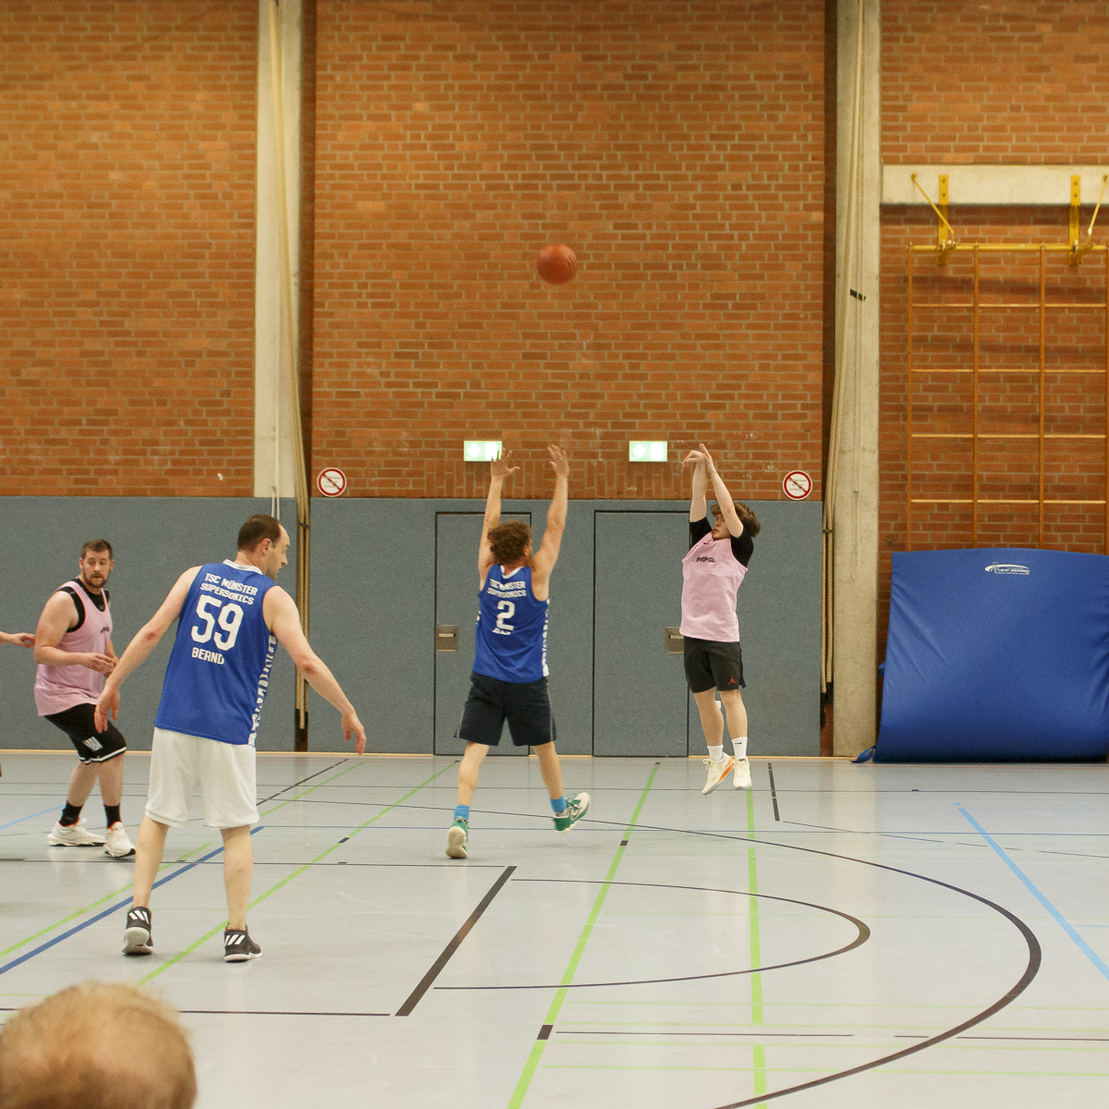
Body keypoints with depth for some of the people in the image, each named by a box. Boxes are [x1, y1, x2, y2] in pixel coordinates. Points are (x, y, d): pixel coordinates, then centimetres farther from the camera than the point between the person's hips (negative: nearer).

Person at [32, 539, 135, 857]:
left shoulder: (104, 597, 9)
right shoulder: (65, 600, -19)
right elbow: (41, 652, -23)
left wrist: (111, 664, 10)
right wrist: (81, 658, -36)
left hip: (85, 695, 10)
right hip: (60, 696, -10)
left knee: (93, 758, 23)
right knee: (113, 747, -20)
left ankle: (67, 827, 39)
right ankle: (114, 831, -14)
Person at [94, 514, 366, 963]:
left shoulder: (197, 576, 10)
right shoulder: (273, 598, 0)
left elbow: (152, 631, 1)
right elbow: (307, 662, -9)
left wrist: (112, 684, 7)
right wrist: (348, 712, 0)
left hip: (174, 721, 3)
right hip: (228, 730, -3)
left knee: (157, 816, 16)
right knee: (236, 829, 8)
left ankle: (139, 914, 6)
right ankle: (236, 934, 5)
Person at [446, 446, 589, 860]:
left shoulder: (487, 573, -1)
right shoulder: (536, 576, -9)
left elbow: (490, 524, 12)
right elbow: (555, 526, -4)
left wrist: (497, 481, 21)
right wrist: (562, 480, 2)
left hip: (486, 680, 1)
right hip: (527, 683, -1)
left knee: (474, 750, -8)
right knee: (544, 747, 19)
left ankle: (460, 818, -29)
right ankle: (562, 810, 40)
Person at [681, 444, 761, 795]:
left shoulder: (740, 548, 0)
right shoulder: (700, 540, 13)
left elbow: (729, 510, -9)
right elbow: (698, 503, 6)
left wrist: (713, 471, -3)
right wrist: (699, 468, -6)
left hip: (723, 634, -5)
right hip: (693, 632, 5)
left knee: (730, 696, -7)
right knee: (703, 699, 9)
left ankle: (741, 760, -5)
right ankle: (716, 760, 19)